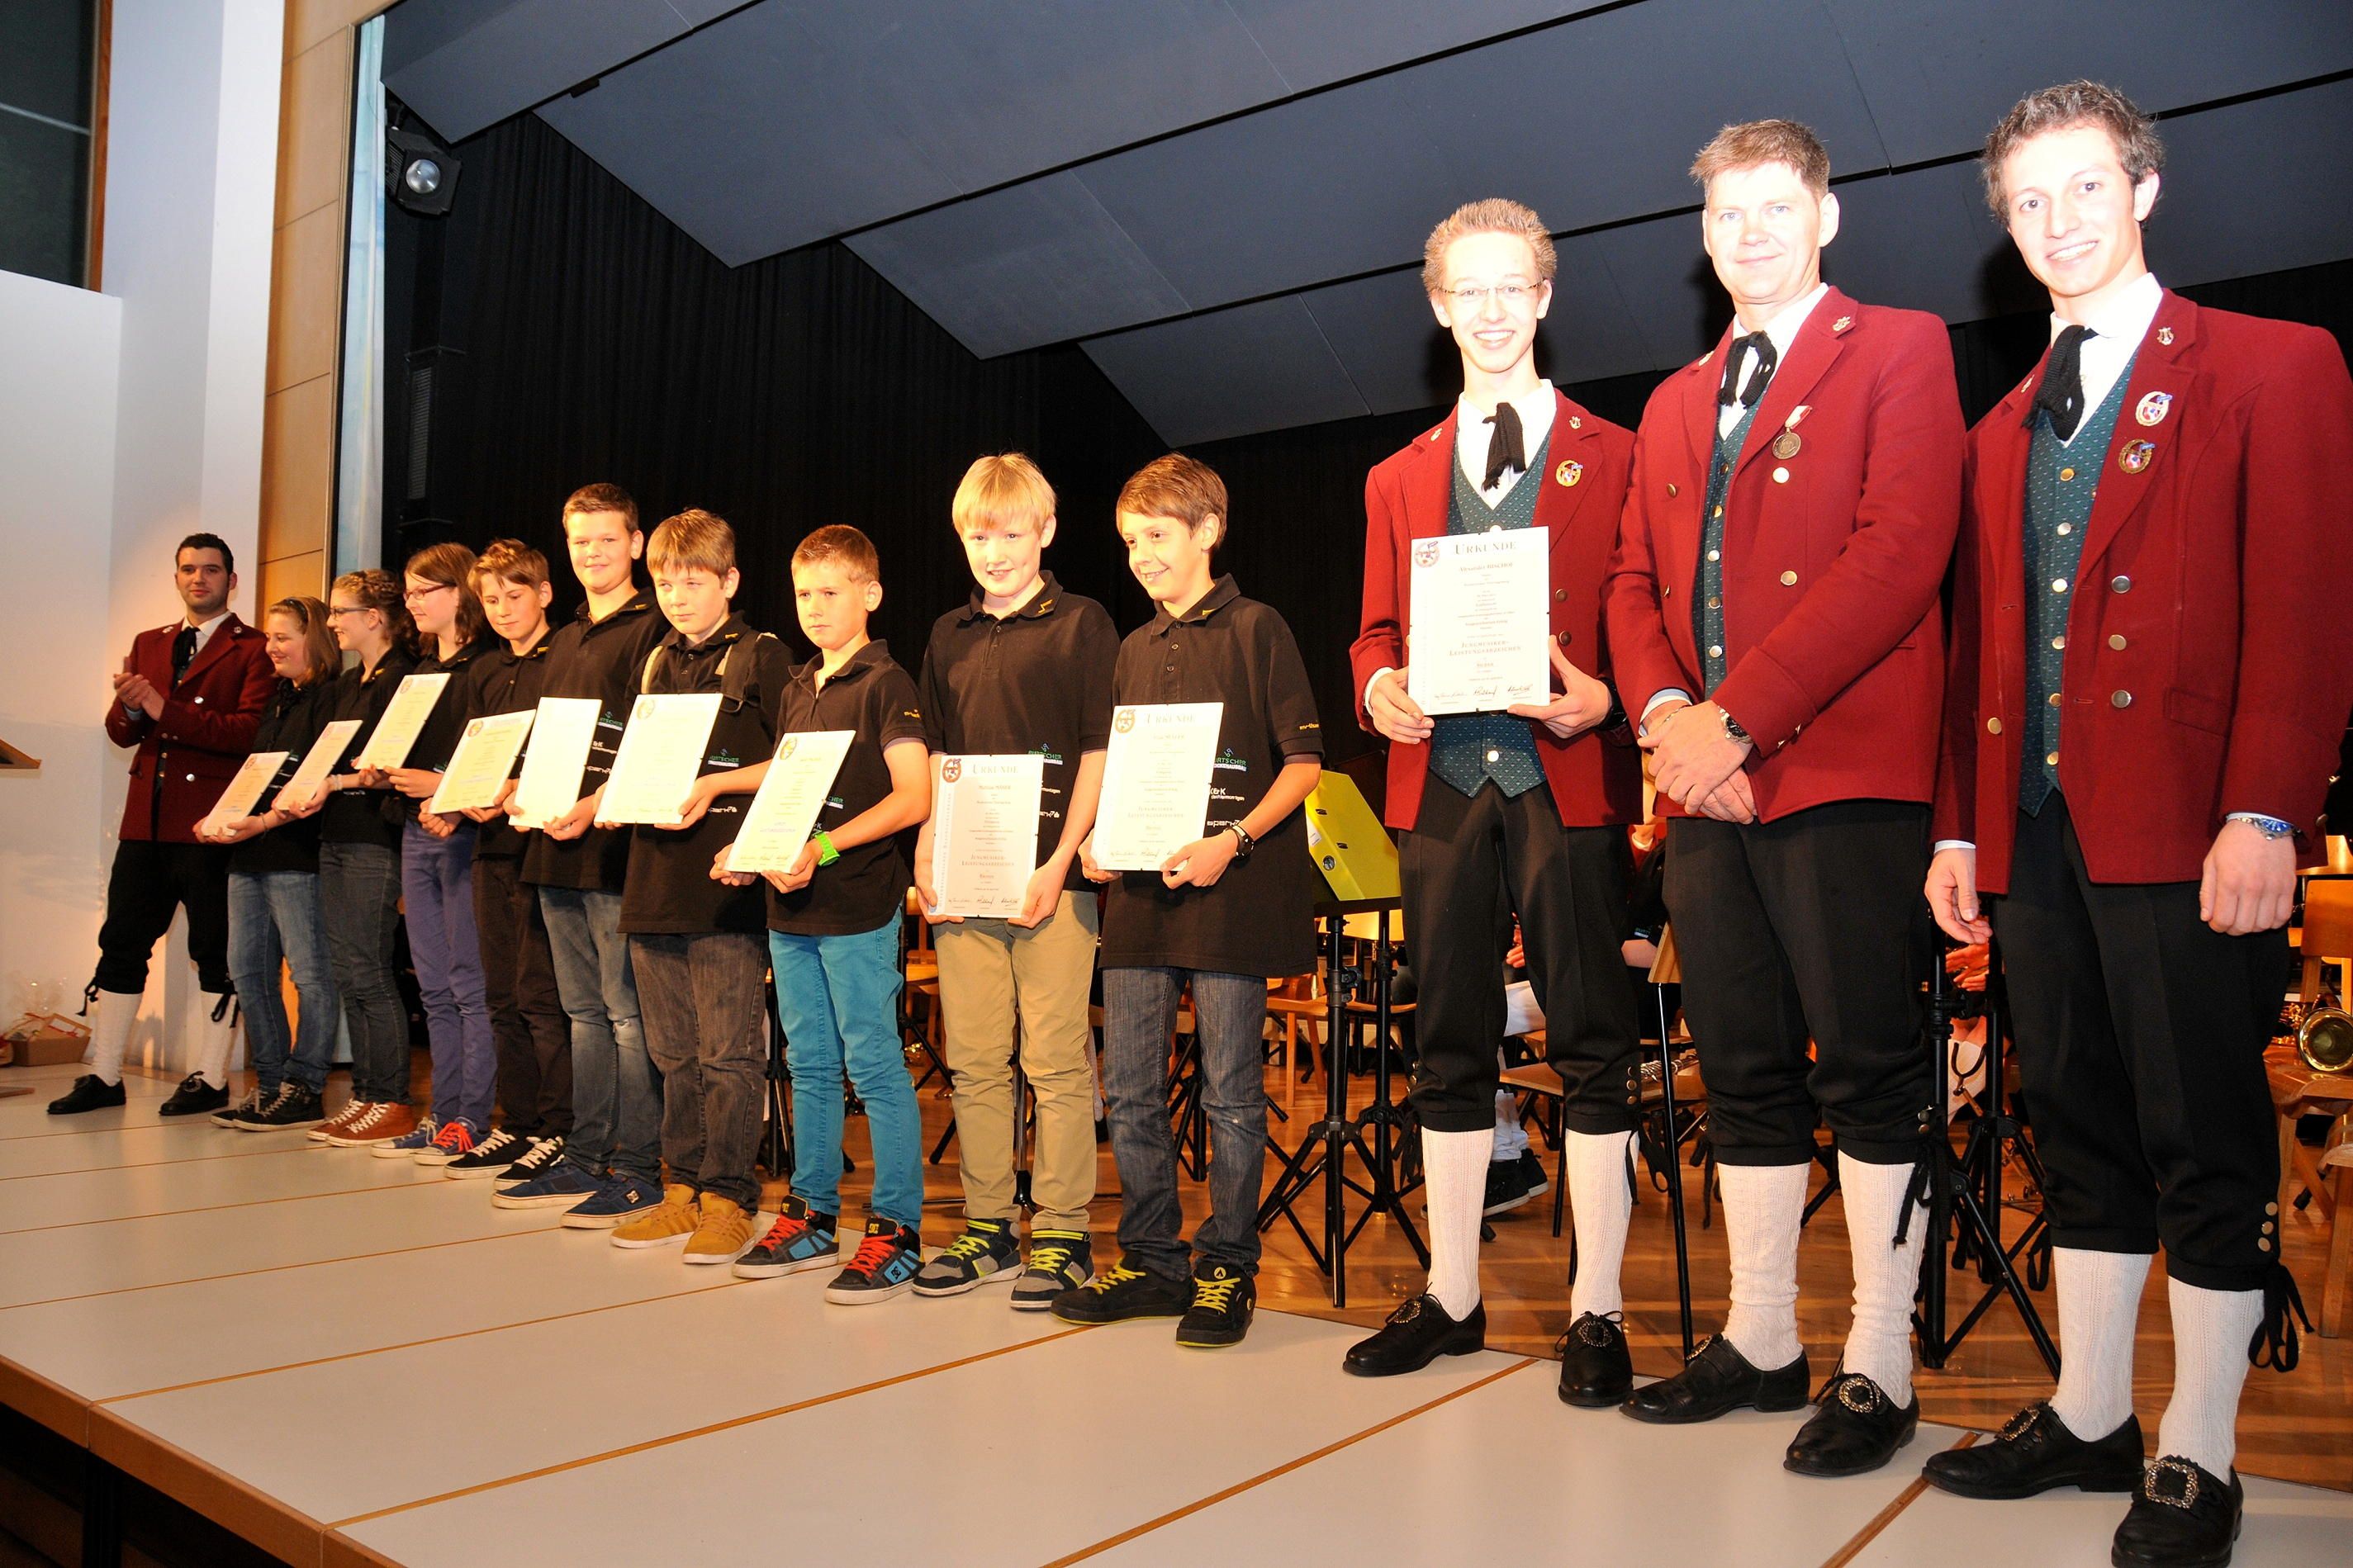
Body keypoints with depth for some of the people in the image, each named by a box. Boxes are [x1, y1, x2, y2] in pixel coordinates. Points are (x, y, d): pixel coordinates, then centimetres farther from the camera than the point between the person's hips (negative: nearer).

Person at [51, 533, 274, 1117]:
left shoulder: (252, 650, 0)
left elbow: (251, 731, -13)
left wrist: (166, 709, -17)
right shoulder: (148, 644, 20)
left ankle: (210, 1079, 8)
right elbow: (121, 733, 14)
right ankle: (104, 1076, 15)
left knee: (215, 951, 0)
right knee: (121, 943, 7)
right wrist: (128, 706, -8)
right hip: (147, 820, 6)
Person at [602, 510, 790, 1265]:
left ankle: (728, 1199, 6)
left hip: (726, 883, -7)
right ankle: (684, 1190, 22)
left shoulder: (762, 657, -2)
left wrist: (715, 784, -15)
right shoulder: (657, 664, 19)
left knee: (729, 1054, -2)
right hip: (655, 882, 7)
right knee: (674, 1053, 13)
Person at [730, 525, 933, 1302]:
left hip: (859, 908, -7)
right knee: (810, 1068, 14)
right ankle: (811, 1216, 24)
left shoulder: (885, 682, -7)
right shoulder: (796, 690, 16)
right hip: (791, 907, 8)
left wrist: (824, 847, -21)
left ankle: (896, 1232, 5)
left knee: (876, 1068, -3)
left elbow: (912, 798, -15)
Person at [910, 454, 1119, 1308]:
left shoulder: (1082, 625, -1)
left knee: (1056, 1062, -1)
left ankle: (1061, 1235, 11)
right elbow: (937, 760, 18)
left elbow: (1100, 755, -5)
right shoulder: (948, 637, 15)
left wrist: (1059, 865, -12)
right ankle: (987, 1227, 22)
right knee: (974, 1062, 10)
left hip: (1049, 877, -5)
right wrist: (927, 855, 5)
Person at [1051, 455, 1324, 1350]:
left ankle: (1226, 1268, 14)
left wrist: (1231, 841, -17)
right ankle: (1152, 1259, 21)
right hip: (1139, 892, 7)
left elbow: (1303, 762, -6)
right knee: (1129, 1092, 8)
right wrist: (1096, 841, 4)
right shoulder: (1135, 649, 17)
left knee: (1232, 1092, 1)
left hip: (1229, 892, -6)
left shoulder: (1255, 631, -2)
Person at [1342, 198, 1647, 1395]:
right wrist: (1380, 688, -5)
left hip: (1570, 781, -3)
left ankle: (1596, 1311, 10)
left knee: (1592, 1051, 0)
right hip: (1441, 782, 4)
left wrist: (1606, 699, -16)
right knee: (1449, 1049, 9)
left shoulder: (1615, 456, 8)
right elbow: (1377, 629, 17)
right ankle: (1450, 1297, 20)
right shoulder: (1398, 480, 19)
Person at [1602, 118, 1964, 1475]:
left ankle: (1880, 1369, 9)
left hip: (1845, 767, -6)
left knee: (1869, 1073, -1)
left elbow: (1902, 550, -11)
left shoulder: (1900, 349, 3)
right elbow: (1636, 581, 17)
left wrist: (1739, 714, -16)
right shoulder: (1674, 405, 23)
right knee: (1746, 1076, 11)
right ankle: (1761, 1341, 22)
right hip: (1709, 781, 6)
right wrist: (1663, 709, -5)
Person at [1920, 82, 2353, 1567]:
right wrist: (1960, 823, 10)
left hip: (2185, 828, -5)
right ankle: (2091, 1414, 23)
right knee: (2081, 1129, 11)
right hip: (2035, 827, 6)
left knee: (2207, 1143, 1)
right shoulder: (2003, 429, 20)